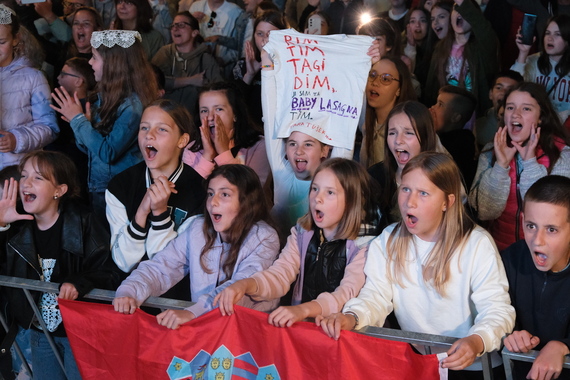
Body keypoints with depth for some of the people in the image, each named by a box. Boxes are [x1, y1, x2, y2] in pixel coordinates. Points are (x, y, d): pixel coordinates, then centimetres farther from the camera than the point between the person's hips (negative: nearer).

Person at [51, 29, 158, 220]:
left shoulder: (133, 105, -19)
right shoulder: (106, 97, 6)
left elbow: (108, 153, -23)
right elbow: (90, 147, 11)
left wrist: (78, 119, -17)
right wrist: (81, 121, -7)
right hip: (96, 188, 8)